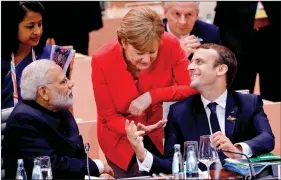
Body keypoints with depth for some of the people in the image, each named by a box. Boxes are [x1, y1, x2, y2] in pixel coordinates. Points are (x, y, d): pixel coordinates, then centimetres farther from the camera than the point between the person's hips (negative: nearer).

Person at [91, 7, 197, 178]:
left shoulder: (170, 45, -23)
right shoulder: (102, 61, -25)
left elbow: (192, 88, -17)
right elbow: (109, 116, -17)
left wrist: (152, 96, -29)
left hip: (160, 134, 2)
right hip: (121, 139, -1)